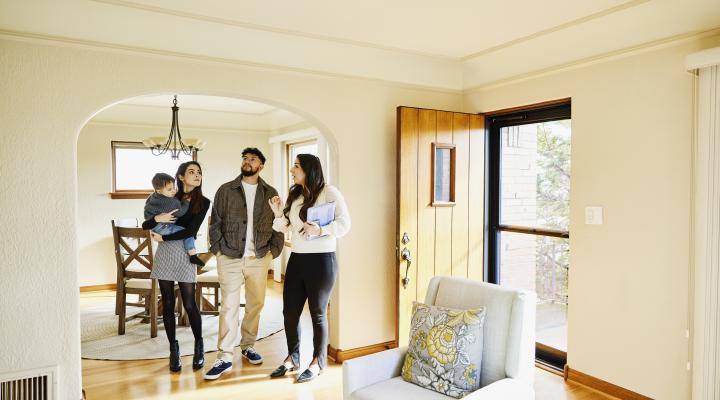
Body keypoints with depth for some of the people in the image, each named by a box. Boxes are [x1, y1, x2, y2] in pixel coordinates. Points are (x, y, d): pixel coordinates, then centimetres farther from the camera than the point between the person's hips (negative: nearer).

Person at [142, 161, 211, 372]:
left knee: (189, 304, -3)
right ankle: (173, 349, 18)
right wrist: (157, 218, -13)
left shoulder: (203, 202, 1)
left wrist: (163, 237, -8)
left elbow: (191, 231, -10)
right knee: (168, 303, 5)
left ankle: (199, 346, 17)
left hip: (185, 254, -2)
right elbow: (145, 225, 7)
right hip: (164, 254, 3)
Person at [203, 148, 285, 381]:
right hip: (230, 258, -2)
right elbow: (215, 223, 4)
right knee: (229, 306, -3)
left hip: (259, 258, 2)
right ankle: (225, 358, 3)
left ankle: (248, 346, 28)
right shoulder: (225, 190, 3)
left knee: (256, 304, 10)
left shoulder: (270, 193, 7)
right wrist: (218, 250, -4)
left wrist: (274, 251, 0)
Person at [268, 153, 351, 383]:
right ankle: (293, 358, 31)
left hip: (321, 260, -6)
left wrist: (320, 230, -25)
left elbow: (344, 224, -14)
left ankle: (318, 363, 24)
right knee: (289, 311, 11)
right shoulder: (294, 195, 13)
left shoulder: (329, 192, -8)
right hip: (297, 259, 7)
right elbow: (286, 228, 14)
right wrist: (278, 214, -3)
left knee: (318, 313, 6)